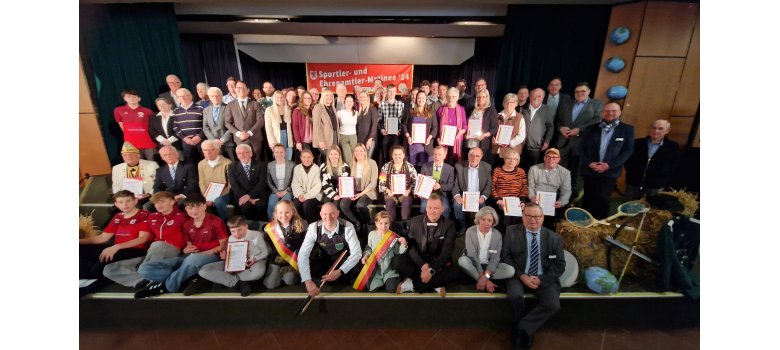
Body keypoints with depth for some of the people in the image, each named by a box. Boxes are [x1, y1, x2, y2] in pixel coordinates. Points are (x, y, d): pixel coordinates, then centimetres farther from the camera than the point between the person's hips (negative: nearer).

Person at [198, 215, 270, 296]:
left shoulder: (256, 235, -12)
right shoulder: (231, 239, 1)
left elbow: (265, 252, -5)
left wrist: (255, 259, -24)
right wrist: (226, 256, -12)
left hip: (254, 262, -4)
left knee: (258, 272, -46)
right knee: (203, 270, -13)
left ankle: (227, 277, -14)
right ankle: (239, 283, -21)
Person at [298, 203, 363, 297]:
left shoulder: (347, 227, -24)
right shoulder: (314, 228, -20)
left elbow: (356, 253, -24)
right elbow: (303, 254, -25)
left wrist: (339, 272, -36)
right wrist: (308, 281, -37)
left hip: (343, 262, 0)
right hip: (322, 262, 1)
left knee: (357, 267, -30)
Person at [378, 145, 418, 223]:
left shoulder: (410, 167, 3)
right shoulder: (386, 167, 5)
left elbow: (415, 181, 1)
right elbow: (381, 182, 3)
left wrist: (409, 190, -14)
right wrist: (387, 190, -13)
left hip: (405, 193, 0)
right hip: (391, 193, 1)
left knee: (407, 203, -31)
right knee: (390, 203, -30)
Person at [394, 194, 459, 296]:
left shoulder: (449, 225, -10)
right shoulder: (415, 221, -6)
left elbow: (446, 252, -13)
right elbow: (411, 246, -7)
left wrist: (432, 270, -25)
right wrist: (423, 265, -23)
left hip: (438, 262, 0)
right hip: (418, 260, 1)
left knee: (454, 273, -29)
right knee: (397, 262, -25)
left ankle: (412, 285, -20)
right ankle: (435, 284, -18)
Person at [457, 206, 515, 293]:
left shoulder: (497, 235, -5)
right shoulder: (470, 231, -11)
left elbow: (495, 257, -11)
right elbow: (472, 255, -17)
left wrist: (485, 276, -27)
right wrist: (484, 278, -25)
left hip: (489, 266, 3)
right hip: (474, 264, -2)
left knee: (511, 270, -23)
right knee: (462, 260, -34)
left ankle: (479, 279, -21)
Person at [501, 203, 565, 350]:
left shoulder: (554, 237, 3)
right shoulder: (512, 231, 1)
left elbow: (560, 265, 3)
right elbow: (505, 256, -1)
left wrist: (541, 279, -11)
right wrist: (522, 276, -13)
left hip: (544, 278, 1)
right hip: (519, 275, -1)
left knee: (553, 305, -24)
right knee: (514, 296, -29)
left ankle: (522, 327, -3)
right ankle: (525, 331, 2)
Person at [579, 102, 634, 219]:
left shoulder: (627, 129, 6)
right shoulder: (591, 128, 9)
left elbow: (628, 150, -1)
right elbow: (582, 148, 4)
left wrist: (609, 165, -12)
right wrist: (589, 163, -11)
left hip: (609, 172, -2)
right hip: (589, 171, 2)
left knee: (602, 201, -6)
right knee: (587, 200, 9)